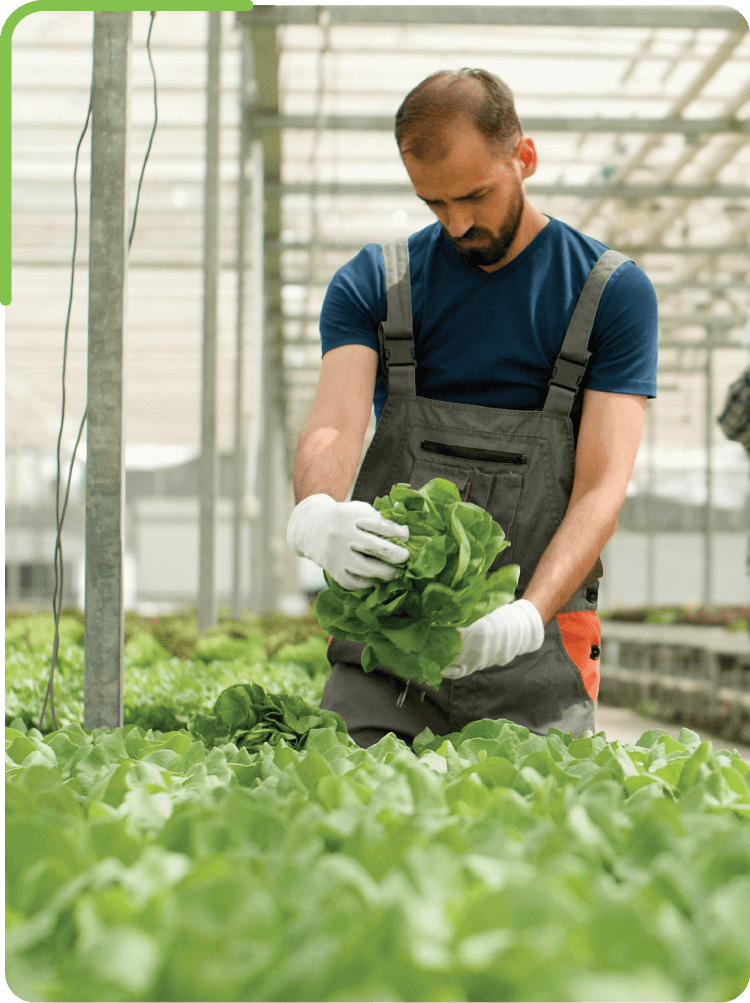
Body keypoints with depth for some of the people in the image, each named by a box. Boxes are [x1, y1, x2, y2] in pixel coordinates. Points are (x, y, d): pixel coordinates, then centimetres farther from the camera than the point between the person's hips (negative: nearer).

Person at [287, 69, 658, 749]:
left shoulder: (611, 291, 3)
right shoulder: (371, 284, 9)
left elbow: (602, 485, -6)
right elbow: (334, 426, -6)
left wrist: (528, 616, -24)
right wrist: (315, 513, -32)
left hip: (538, 646, -1)